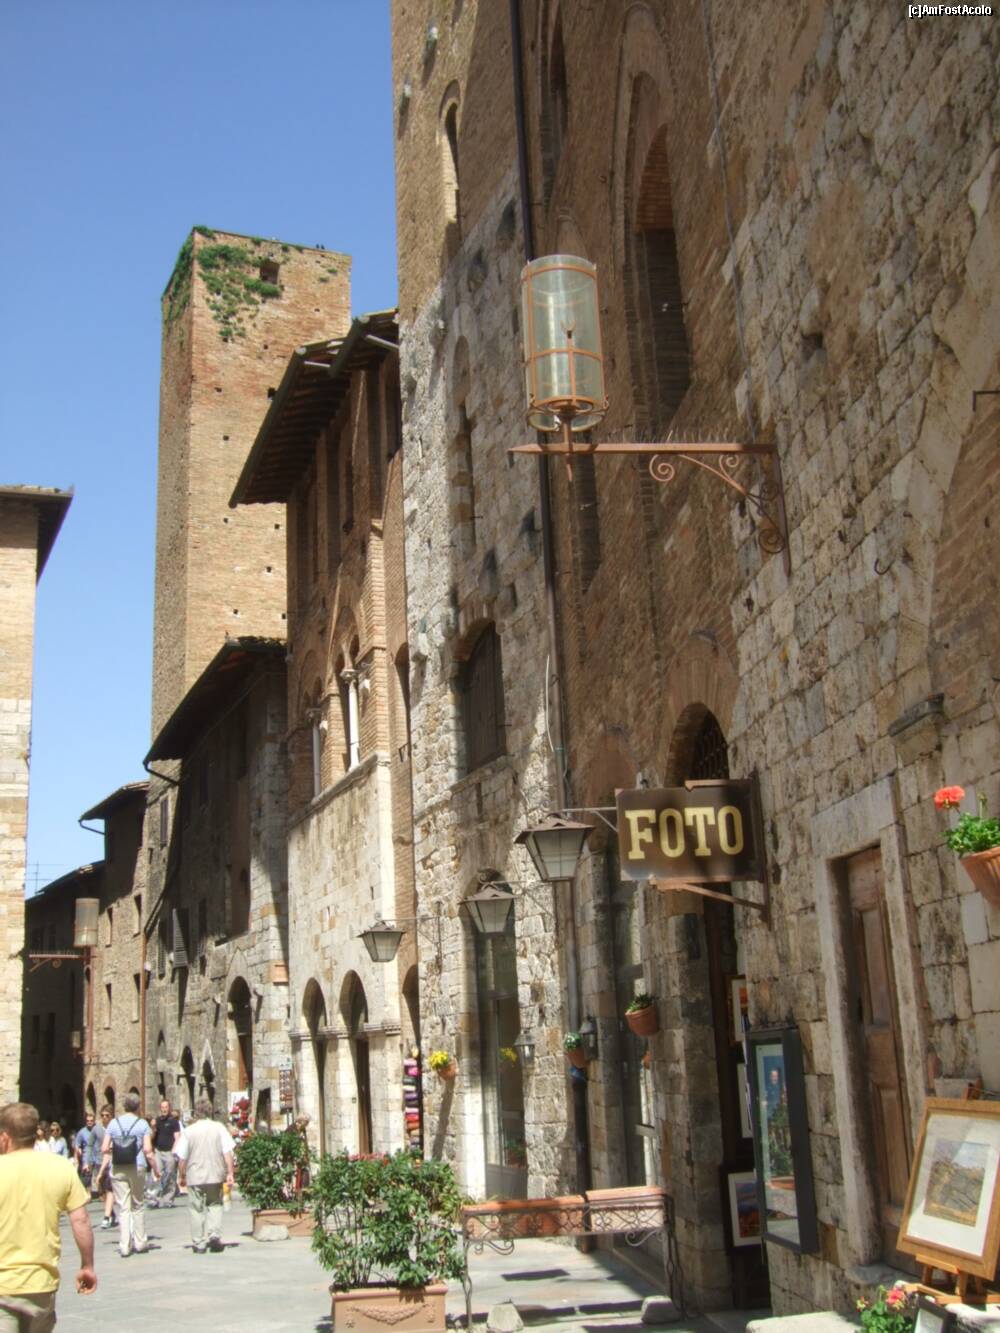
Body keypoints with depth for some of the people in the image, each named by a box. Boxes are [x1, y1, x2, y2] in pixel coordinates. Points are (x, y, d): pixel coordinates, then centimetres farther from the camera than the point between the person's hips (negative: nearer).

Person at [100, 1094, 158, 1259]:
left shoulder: (113, 1123, 3)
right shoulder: (142, 1124, -3)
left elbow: (104, 1149, 1)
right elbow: (147, 1150, -9)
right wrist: (155, 1169, -1)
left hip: (117, 1170, 1)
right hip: (137, 1168, -1)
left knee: (123, 1208, 3)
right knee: (138, 1206, 13)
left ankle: (124, 1246, -1)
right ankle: (140, 1242, 18)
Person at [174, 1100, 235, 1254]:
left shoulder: (189, 1131, -3)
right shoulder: (219, 1128, -2)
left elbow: (182, 1158, -2)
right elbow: (227, 1153, -5)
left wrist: (182, 1176, 11)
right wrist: (230, 1173, -2)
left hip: (194, 1177, -1)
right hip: (215, 1176, 1)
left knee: (197, 1210, 9)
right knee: (215, 1205, 16)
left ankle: (199, 1244, 9)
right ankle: (214, 1234, -2)